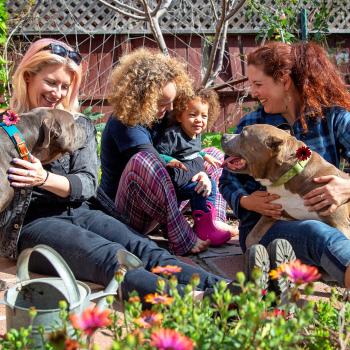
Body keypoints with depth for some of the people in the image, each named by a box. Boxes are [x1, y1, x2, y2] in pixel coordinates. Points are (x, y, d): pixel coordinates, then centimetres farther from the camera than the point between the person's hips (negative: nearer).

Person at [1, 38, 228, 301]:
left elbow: (88, 183, 2)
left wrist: (45, 178, -17)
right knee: (111, 256, -32)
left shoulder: (80, 125, 15)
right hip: (30, 223, -4)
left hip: (80, 212, 4)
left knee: (142, 248, -25)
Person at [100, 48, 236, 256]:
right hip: (127, 214, -9)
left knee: (215, 155, 11)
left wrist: (202, 173, -16)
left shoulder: (157, 117, 3)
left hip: (152, 206, 9)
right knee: (142, 161, -41)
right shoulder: (124, 125, -21)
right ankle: (183, 241, -37)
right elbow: (157, 164, -28)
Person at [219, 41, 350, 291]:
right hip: (263, 224, -3)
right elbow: (228, 180, 10)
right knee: (319, 233, -37)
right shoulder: (250, 125, 8)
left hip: (324, 219, 3)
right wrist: (246, 201, -13)